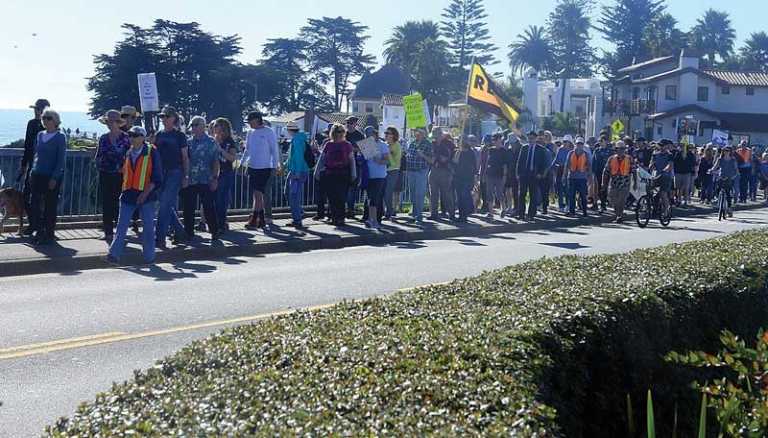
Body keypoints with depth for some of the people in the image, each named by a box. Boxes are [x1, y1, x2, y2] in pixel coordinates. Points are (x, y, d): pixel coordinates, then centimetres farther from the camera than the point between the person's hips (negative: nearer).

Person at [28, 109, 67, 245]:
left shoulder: (60, 137, -6)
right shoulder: (40, 135, 10)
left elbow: (61, 160, -9)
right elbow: (36, 154, 17)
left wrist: (54, 178, -15)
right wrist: (32, 172, 10)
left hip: (52, 177, -6)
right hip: (38, 175, 6)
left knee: (50, 206, 2)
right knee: (34, 204, 3)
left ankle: (48, 235, 10)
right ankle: (39, 232, 15)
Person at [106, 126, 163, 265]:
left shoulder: (152, 152, -5)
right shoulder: (128, 153, 12)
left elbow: (157, 177, -8)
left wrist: (146, 193, -15)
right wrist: (123, 190, 14)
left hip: (146, 195, -4)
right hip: (128, 194, 4)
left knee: (148, 226, 4)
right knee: (121, 226, -1)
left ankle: (149, 257, 13)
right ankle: (114, 254, -2)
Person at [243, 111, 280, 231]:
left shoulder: (268, 132, -7)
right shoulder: (250, 132, 11)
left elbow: (274, 150, -6)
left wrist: (275, 166, -9)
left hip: (264, 167, -6)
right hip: (252, 167, 6)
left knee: (258, 193, -9)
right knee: (257, 194, 8)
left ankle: (253, 220, -6)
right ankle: (261, 219, 15)